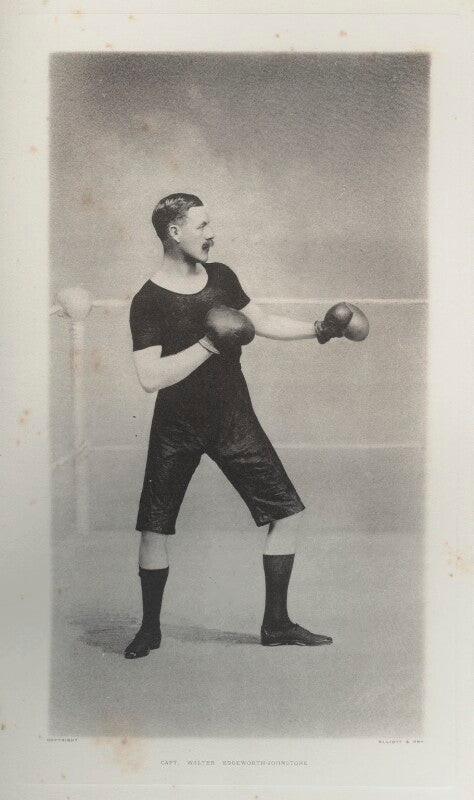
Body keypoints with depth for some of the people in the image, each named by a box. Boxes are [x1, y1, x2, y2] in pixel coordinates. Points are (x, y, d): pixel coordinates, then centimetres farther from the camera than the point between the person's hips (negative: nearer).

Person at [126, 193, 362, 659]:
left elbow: (262, 322, 15)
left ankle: (276, 625, 15)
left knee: (287, 513, 0)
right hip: (177, 429, -4)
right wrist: (209, 344, -25)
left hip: (233, 419, 5)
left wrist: (318, 330, 6)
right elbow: (150, 379, -23)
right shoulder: (148, 301, -14)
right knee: (153, 531, 0)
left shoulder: (221, 276, 3)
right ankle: (150, 629, 25)